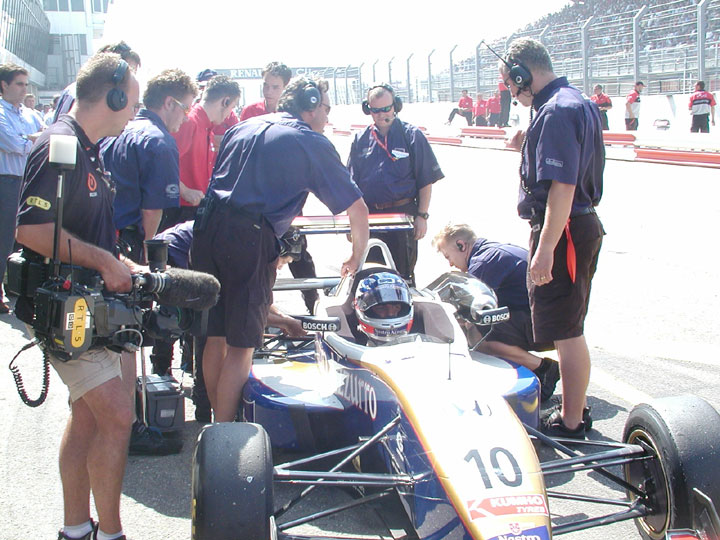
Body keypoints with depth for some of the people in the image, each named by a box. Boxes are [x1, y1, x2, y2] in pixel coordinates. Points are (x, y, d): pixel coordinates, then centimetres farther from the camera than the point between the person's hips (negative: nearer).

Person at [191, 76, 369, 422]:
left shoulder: (242, 128, 21)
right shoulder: (312, 143, 5)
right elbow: (357, 209, 6)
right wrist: (357, 258, 21)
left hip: (207, 227, 7)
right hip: (250, 238, -6)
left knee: (215, 335, 17)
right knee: (241, 345, 2)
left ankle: (217, 422, 29)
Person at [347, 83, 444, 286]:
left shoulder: (412, 136, -3)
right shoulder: (361, 139, 6)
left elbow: (426, 181, -3)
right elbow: (353, 183, 11)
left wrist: (422, 215, -8)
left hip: (404, 214, -3)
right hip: (369, 215, 3)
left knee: (404, 271, 4)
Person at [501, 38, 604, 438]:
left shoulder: (556, 112, -19)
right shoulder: (578, 102, 14)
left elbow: (563, 186, -26)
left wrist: (545, 249, -27)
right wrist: (529, 147, 9)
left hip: (563, 230, -11)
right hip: (583, 224, 11)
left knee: (566, 331, -2)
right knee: (569, 328, 19)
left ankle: (570, 425, 8)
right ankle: (575, 408, 31)